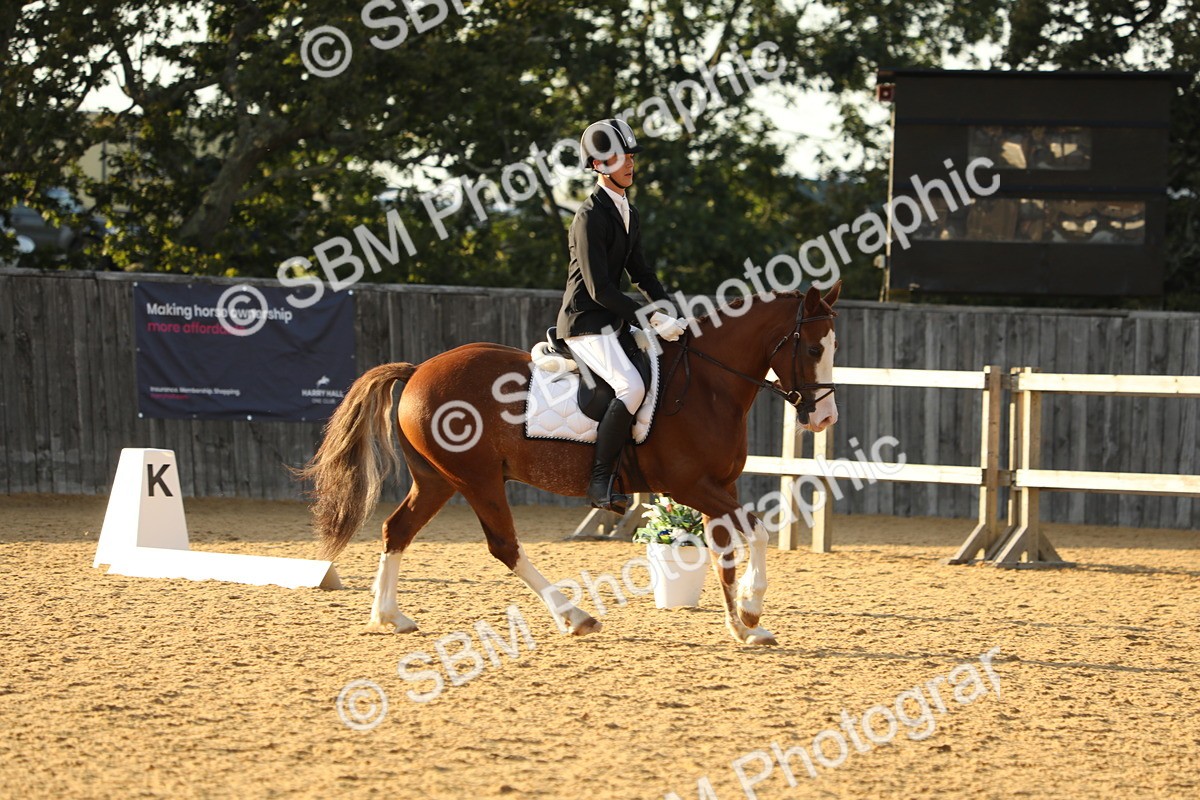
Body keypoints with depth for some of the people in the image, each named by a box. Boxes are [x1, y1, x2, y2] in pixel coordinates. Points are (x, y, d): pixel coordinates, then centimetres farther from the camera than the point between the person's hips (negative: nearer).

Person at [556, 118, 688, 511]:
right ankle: (601, 482, -26)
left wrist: (669, 312, 5)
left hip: (612, 322, 10)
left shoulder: (628, 213, 13)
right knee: (630, 386, -27)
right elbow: (600, 289, -21)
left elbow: (639, 271, 20)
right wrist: (651, 320, -20)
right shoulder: (590, 216, -16)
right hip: (585, 322, -10)